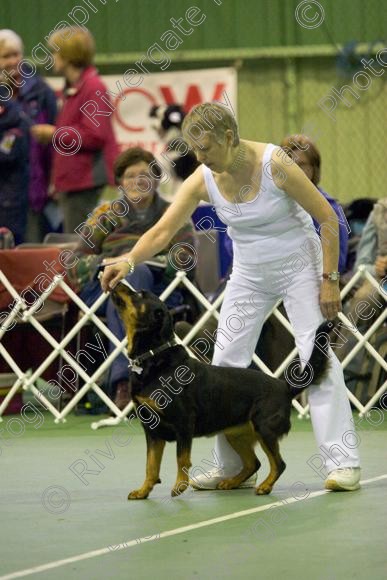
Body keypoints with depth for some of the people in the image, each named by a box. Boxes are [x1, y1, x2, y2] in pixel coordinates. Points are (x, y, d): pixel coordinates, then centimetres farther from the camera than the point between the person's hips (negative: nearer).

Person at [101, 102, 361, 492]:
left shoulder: (274, 165, -26)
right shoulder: (203, 180, -14)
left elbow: (328, 218, -19)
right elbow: (162, 232, -15)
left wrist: (329, 279, -20)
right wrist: (128, 261, -34)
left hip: (299, 268, -5)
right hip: (249, 275, 5)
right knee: (225, 363, 1)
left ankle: (343, 464, -14)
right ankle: (233, 468, 8)